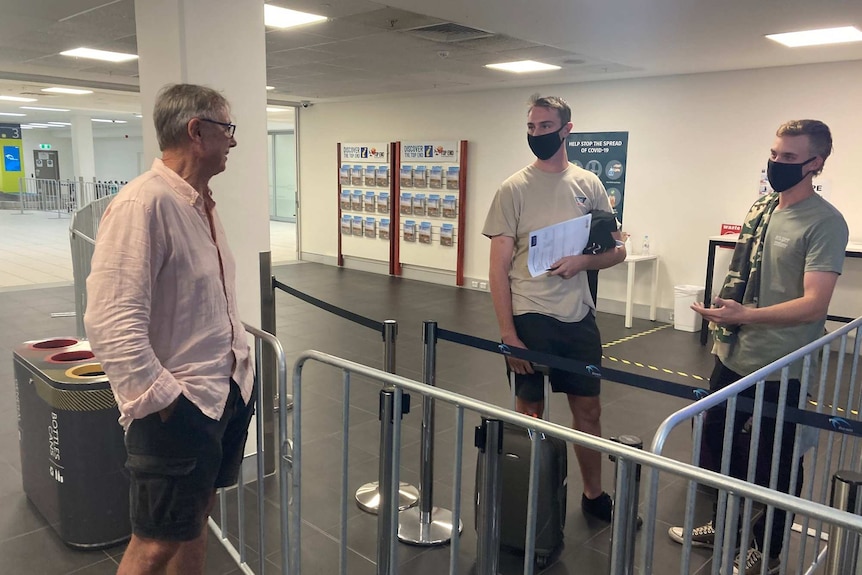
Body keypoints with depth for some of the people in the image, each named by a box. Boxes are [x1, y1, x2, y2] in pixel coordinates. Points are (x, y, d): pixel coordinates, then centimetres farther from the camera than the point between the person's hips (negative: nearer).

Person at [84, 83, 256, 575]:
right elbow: (111, 321, -25)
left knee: (198, 516, 22)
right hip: (178, 407, -9)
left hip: (229, 388, 9)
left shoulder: (202, 203, 10)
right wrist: (161, 400, -22)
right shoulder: (144, 203, -21)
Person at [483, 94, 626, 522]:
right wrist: (507, 333, -13)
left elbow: (617, 250, 9)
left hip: (578, 317, 4)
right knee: (529, 413, 9)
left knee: (588, 409, 15)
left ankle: (593, 494, 34)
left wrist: (582, 261, -14)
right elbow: (499, 267, -8)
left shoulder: (589, 185, 5)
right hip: (529, 318, -3)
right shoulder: (514, 189, -5)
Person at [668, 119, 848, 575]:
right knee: (716, 442, 19)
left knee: (776, 465, 10)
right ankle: (722, 526, 41)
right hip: (733, 355, 8)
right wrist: (725, 323, 14)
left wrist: (745, 315, -35)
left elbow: (814, 305, -24)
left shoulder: (825, 223, -16)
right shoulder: (761, 208, 6)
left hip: (780, 368, -7)